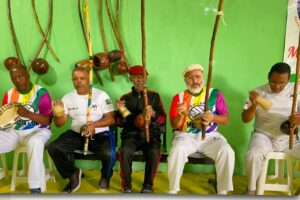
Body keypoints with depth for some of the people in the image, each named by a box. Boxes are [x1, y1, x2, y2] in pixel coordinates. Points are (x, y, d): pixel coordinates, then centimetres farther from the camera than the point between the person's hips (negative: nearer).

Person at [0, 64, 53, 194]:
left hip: (37, 131, -5)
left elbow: (47, 121, -11)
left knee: (35, 142, -40)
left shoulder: (41, 93, -8)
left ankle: (36, 187, -30)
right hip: (13, 132, 5)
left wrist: (28, 114, -26)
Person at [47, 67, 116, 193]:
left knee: (109, 154, -32)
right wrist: (58, 114, -19)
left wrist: (95, 124, -26)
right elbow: (59, 124, 5)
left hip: (99, 134, -3)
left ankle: (105, 177, 7)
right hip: (76, 134, 3)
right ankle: (73, 174, 6)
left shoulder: (101, 95, -3)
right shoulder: (67, 97, 6)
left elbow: (111, 119, -8)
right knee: (53, 148, -21)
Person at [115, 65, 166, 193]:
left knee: (154, 153, -32)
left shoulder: (154, 96, 10)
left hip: (150, 134, 0)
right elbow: (120, 123, 11)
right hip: (131, 135, 1)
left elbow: (163, 119, 4)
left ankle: (147, 187, -12)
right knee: (125, 151, -32)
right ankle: (127, 186, -13)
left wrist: (153, 113, -17)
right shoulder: (125, 98, 12)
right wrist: (120, 111, -9)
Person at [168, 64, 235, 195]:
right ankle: (172, 191, -15)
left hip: (210, 136, 1)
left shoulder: (215, 94, 4)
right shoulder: (179, 97, 3)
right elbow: (174, 125, 0)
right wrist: (181, 115, -21)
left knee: (227, 152, -26)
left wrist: (213, 117, -17)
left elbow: (226, 120, 5)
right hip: (186, 136, -1)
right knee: (177, 151, -32)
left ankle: (222, 192, -10)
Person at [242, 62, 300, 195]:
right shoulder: (259, 92, -1)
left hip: (289, 138, 2)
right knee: (253, 155, -32)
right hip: (264, 136, -2)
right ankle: (251, 189, -5)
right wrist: (254, 105, -22)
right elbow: (245, 119, -1)